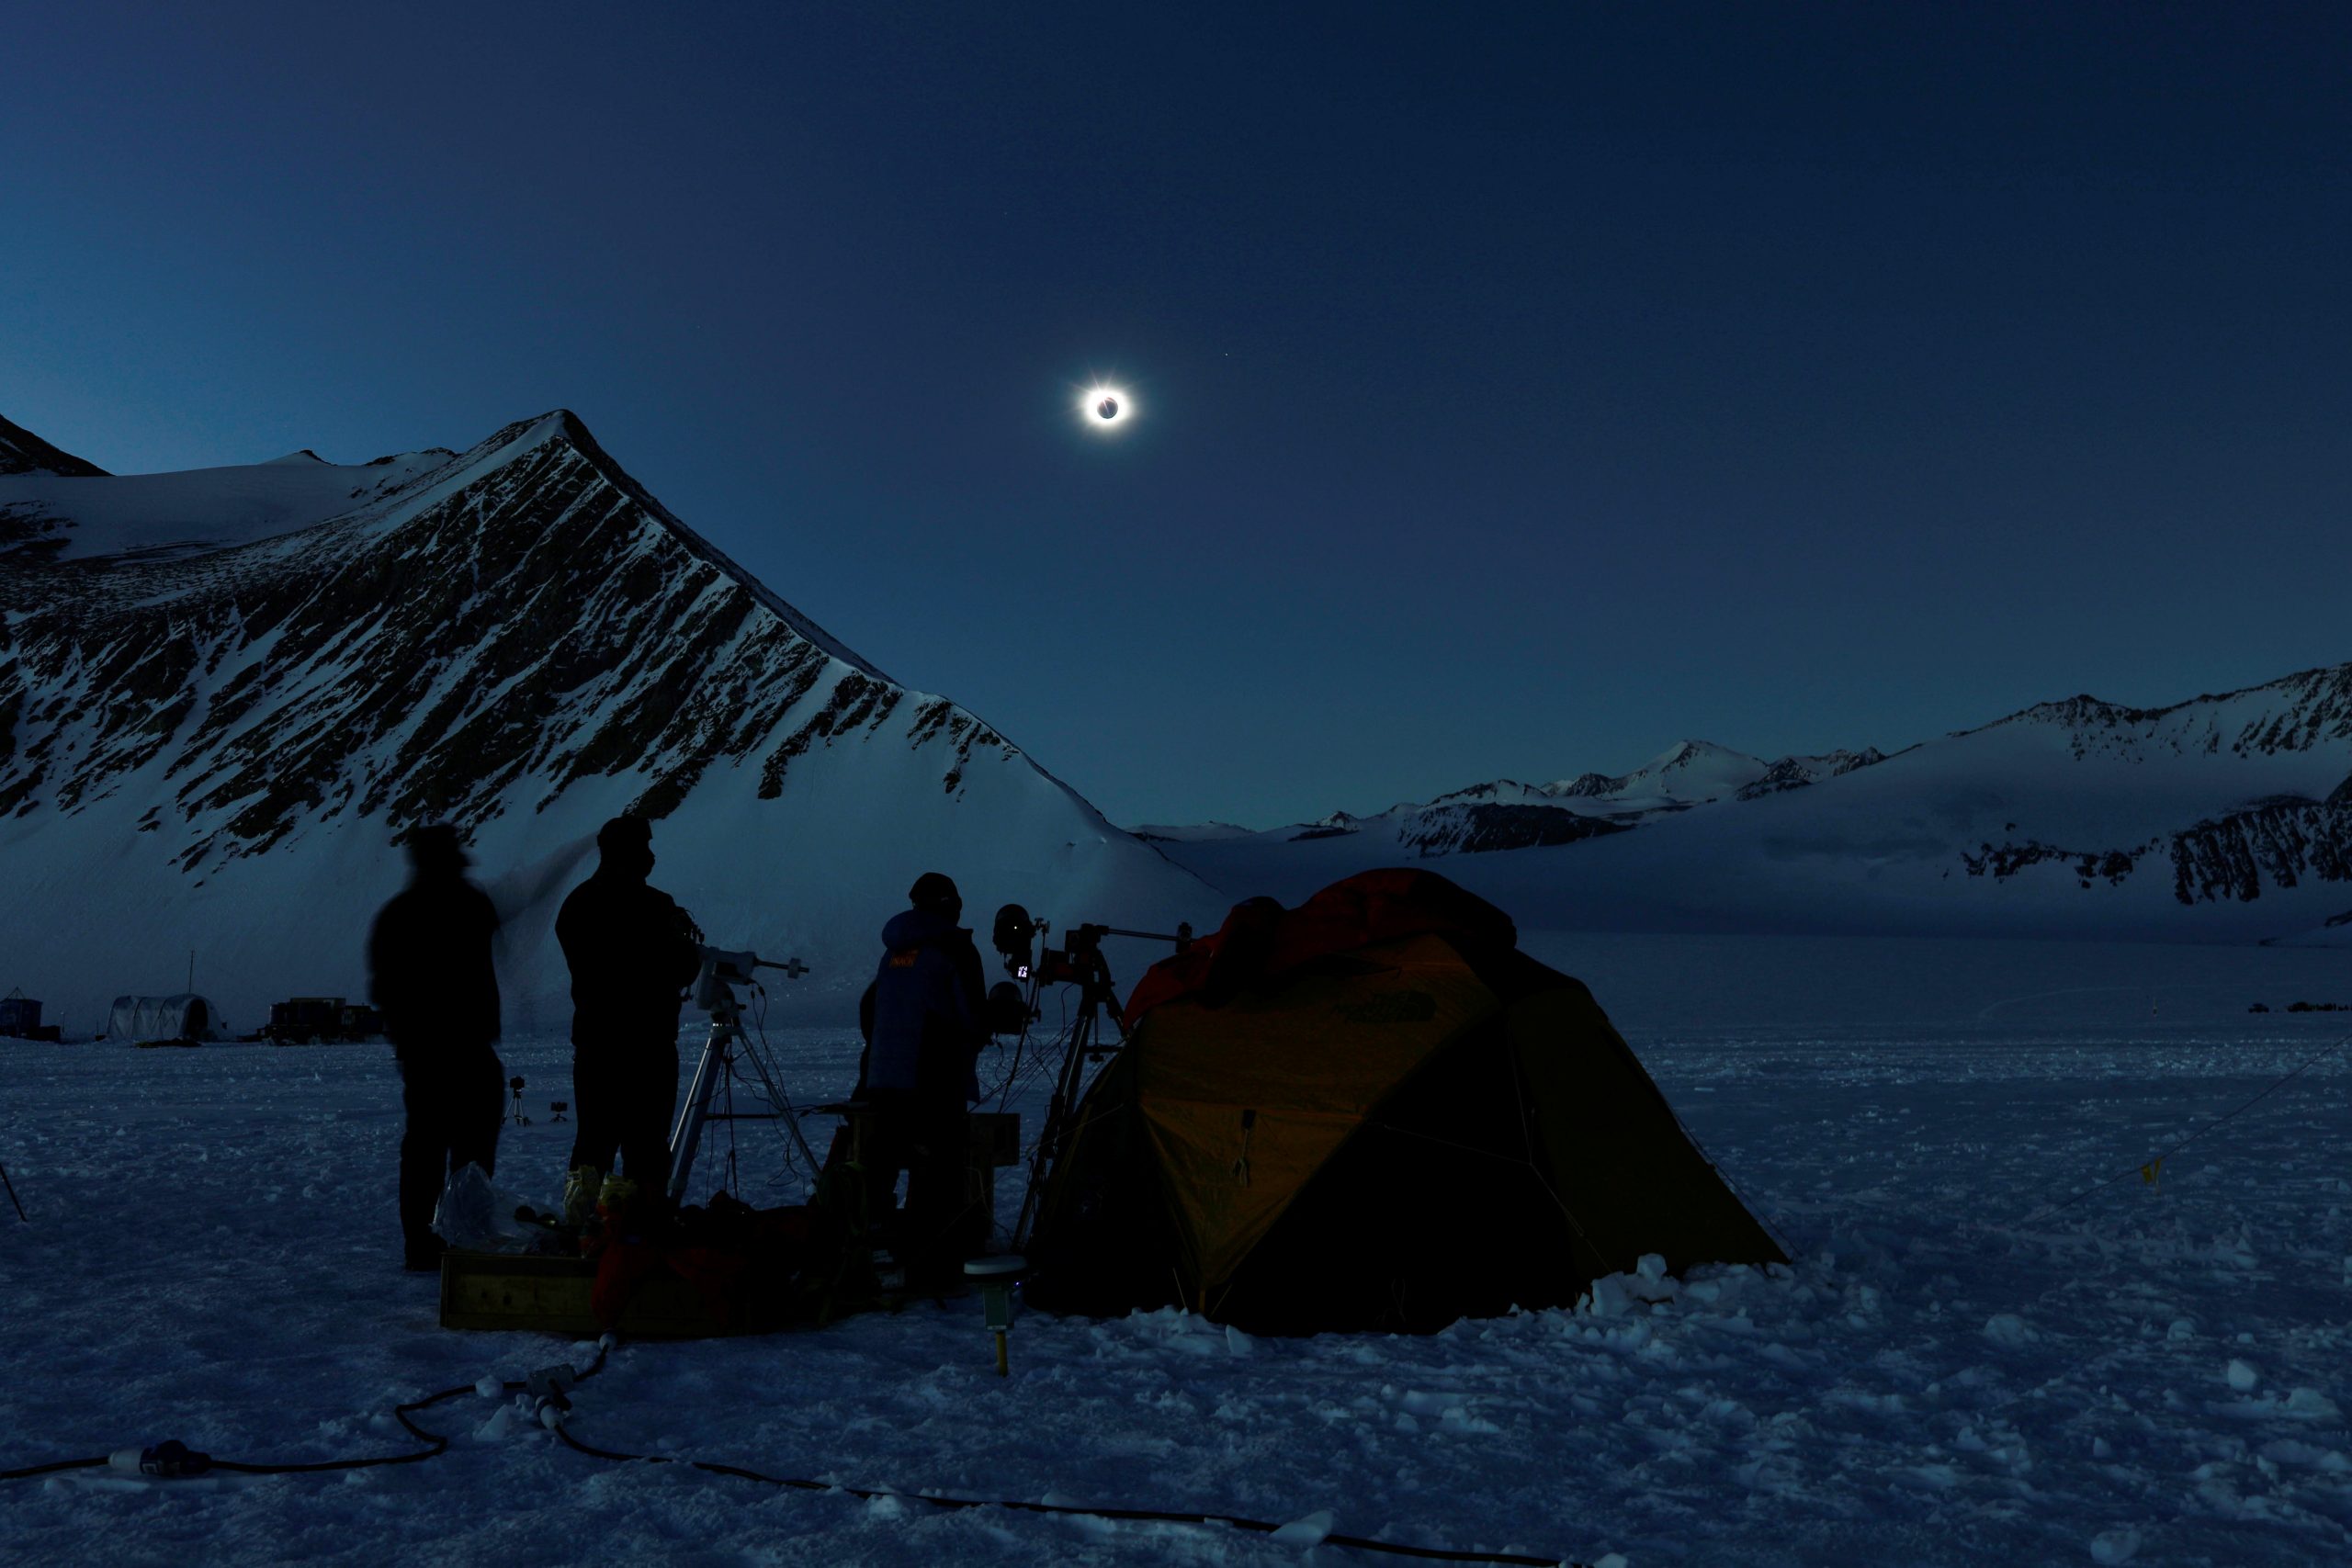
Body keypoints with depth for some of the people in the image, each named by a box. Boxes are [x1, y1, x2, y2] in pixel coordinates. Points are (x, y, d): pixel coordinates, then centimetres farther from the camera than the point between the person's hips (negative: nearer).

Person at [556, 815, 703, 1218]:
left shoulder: (574, 904, 7)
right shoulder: (653, 905, -14)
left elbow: (584, 968, 15)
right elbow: (682, 973, -12)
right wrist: (693, 947, 10)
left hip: (591, 1041, 6)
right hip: (648, 1042, -6)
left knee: (593, 1138, 13)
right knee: (647, 1142, 1)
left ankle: (577, 1219, 6)